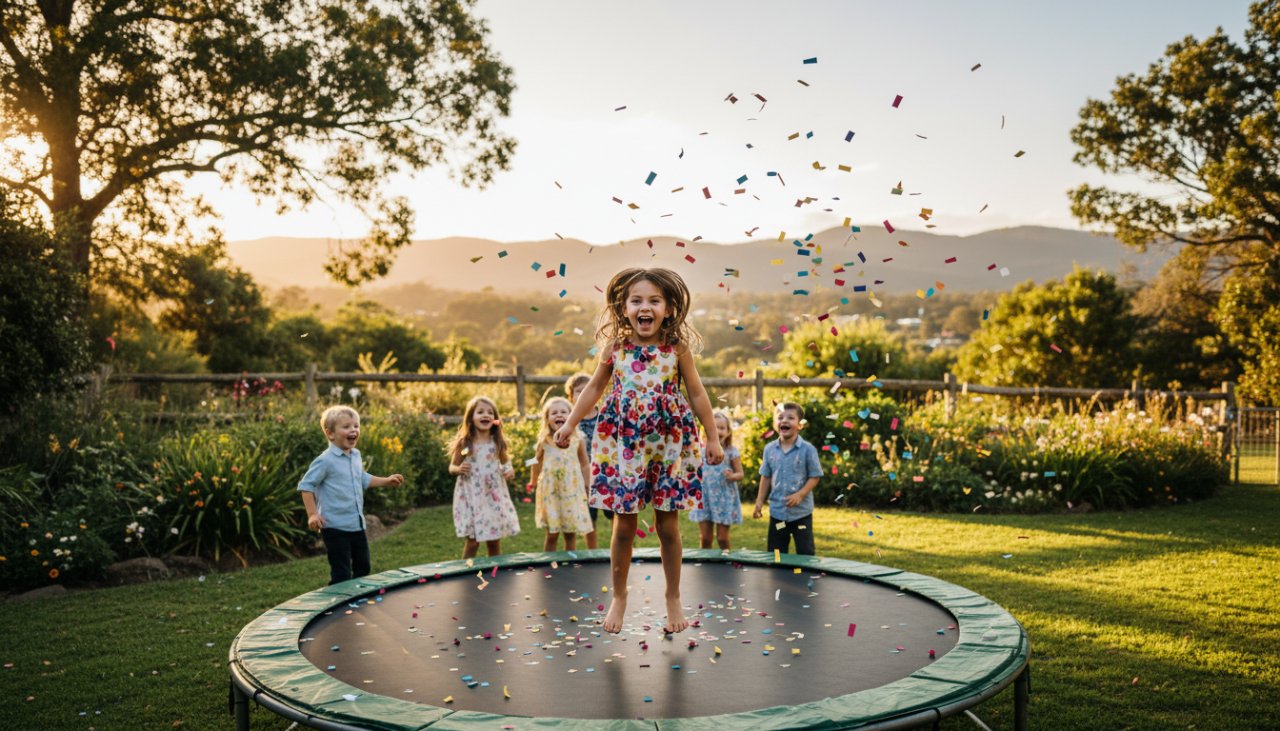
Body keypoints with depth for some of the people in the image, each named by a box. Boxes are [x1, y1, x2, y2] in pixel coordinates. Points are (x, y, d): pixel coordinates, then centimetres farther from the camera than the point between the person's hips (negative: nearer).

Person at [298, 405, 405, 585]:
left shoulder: (356, 456, 8)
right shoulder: (325, 460, -16)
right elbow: (306, 485, -13)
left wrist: (386, 481, 21)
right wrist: (312, 514, -19)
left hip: (357, 526, 8)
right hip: (335, 528, -8)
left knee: (363, 568, 18)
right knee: (342, 575, -5)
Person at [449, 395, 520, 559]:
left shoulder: (497, 443, 2)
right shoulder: (464, 443, -4)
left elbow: (505, 465, 14)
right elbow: (452, 467, 3)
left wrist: (510, 471, -7)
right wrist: (459, 469, -19)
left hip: (494, 496, 3)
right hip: (471, 496, -2)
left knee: (495, 541, 9)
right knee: (472, 541, -2)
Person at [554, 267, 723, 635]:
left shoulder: (677, 349, -6)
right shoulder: (615, 348, -3)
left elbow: (697, 394, 1)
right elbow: (594, 388, 10)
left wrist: (712, 438, 2)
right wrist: (570, 424, 7)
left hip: (669, 444, -1)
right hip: (622, 444, 1)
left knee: (668, 525, 7)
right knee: (624, 525, 7)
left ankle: (673, 598, 24)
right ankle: (618, 596, 26)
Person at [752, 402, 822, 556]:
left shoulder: (808, 449, -10)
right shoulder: (769, 449, 2)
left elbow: (814, 476, -7)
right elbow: (766, 477, 10)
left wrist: (800, 494, -20)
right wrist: (759, 501, 8)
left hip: (801, 511, -3)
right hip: (777, 511, 4)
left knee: (805, 553, 2)